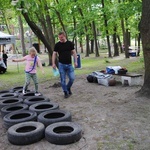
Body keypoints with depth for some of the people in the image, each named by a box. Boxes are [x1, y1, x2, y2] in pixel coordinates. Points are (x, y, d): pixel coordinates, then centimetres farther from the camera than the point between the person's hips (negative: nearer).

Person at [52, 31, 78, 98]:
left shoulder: (70, 43, 2)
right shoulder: (57, 45, -1)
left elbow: (74, 52, 5)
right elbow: (54, 54, 1)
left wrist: (75, 61, -2)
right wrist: (53, 63, -7)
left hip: (69, 64, 1)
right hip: (61, 64, -1)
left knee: (72, 78, -2)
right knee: (63, 80, 1)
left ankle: (68, 88, 26)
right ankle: (66, 92, 15)